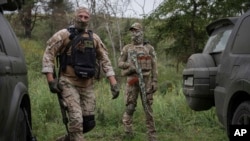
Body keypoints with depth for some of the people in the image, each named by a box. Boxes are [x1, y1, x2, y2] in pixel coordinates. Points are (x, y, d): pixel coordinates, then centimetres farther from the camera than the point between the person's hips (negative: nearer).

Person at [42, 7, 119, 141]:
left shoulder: (94, 38, 11)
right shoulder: (64, 34, -2)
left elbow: (105, 60, 11)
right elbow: (48, 54, -5)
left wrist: (113, 82, 1)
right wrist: (51, 80, -13)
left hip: (87, 85, 5)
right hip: (69, 84, -5)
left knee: (89, 122, 5)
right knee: (76, 120, -15)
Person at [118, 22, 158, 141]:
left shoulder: (149, 48, 7)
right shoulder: (127, 48, 8)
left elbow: (154, 66, 5)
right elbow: (120, 63, 8)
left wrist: (155, 81, -4)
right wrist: (130, 65, -11)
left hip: (146, 80, 0)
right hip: (132, 80, 0)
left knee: (148, 107, -1)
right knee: (130, 106, -1)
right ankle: (127, 122, 29)